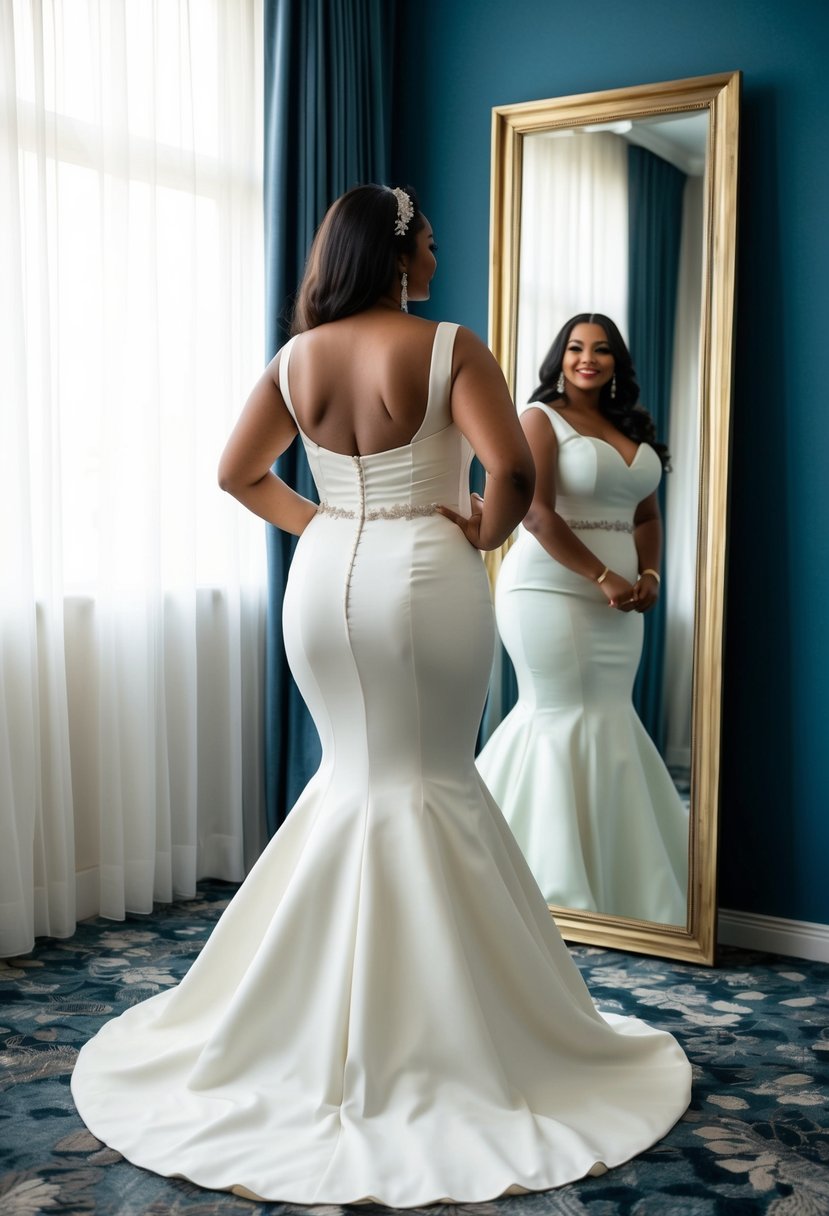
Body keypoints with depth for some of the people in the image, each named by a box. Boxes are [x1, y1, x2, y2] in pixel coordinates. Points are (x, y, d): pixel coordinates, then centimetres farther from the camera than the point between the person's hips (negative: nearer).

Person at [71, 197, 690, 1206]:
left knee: (357, 772, 18)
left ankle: (321, 1041, 25)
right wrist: (483, 534, -2)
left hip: (326, 580, 5)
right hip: (425, 579, -4)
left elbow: (237, 474, 12)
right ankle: (447, 1047, 17)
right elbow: (512, 472, -20)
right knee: (433, 780, 8)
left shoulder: (296, 359, 5)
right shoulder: (451, 350, -10)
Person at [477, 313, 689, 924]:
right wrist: (605, 578, -16)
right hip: (550, 592, -6)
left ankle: (615, 870, 21)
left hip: (616, 601, 6)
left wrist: (649, 575, 0)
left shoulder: (632, 428, 16)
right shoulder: (541, 418, -4)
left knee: (610, 719, 9)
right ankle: (565, 882, 6)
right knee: (564, 719, -3)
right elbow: (537, 513, -14)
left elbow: (647, 515, 18)